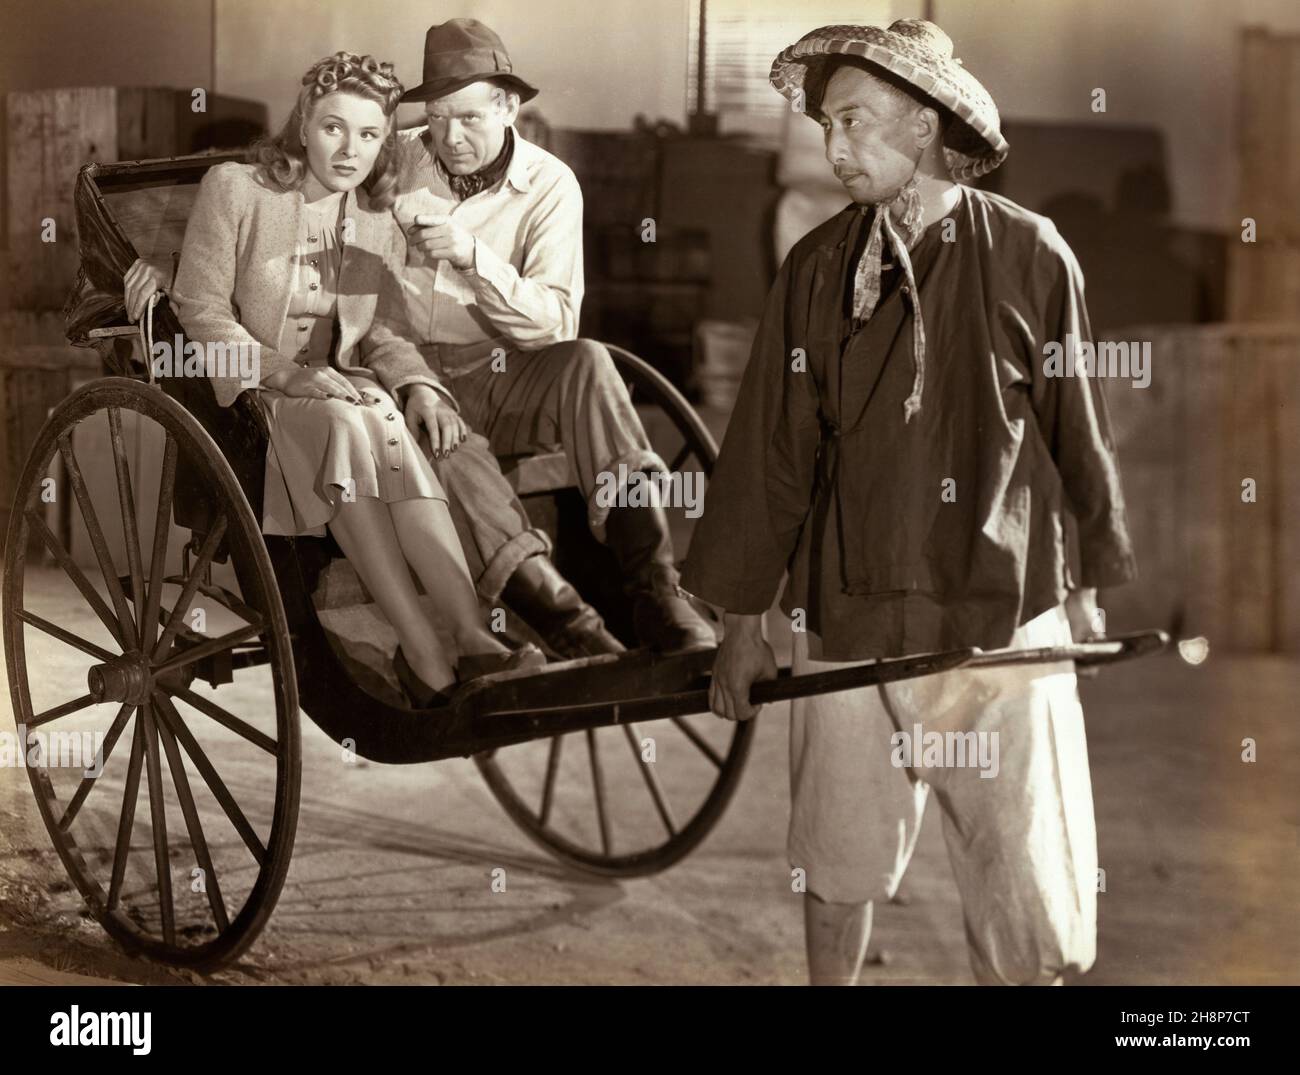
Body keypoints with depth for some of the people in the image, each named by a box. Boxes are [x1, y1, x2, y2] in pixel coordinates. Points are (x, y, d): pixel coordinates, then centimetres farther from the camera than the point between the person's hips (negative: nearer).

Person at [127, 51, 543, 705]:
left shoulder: (380, 226, 12)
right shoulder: (234, 189, -1)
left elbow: (379, 336, 13)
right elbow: (199, 311, -4)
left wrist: (417, 382, -11)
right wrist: (287, 374, -16)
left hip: (344, 389, 4)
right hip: (245, 396, -4)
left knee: (391, 428, -32)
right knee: (347, 425, -36)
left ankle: (472, 637, -42)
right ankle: (428, 655, -42)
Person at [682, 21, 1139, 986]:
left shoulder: (1031, 255, -3)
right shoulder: (817, 269, 1)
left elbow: (1078, 429, 5)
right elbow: (771, 451, 4)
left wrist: (1091, 577, 12)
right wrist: (743, 618, 6)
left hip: (1005, 619, -1)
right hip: (846, 620, 2)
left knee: (1029, 894, 1)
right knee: (840, 866, 12)